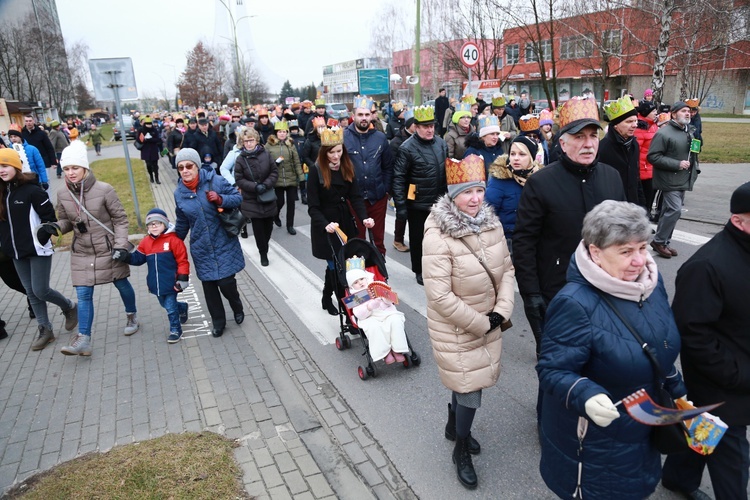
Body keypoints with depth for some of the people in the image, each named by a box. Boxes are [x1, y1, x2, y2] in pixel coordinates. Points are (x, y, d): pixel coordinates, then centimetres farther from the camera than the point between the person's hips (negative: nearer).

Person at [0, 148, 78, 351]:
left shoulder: (32, 190, -12)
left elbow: (50, 218, -10)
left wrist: (43, 236, -20)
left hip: (38, 250, -6)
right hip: (17, 253, 6)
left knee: (40, 291, -4)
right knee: (31, 293, 11)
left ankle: (70, 307, 23)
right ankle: (45, 330, 21)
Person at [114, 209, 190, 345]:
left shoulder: (173, 240, -12)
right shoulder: (145, 243, 4)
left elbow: (182, 260, -12)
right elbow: (137, 258, 8)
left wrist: (183, 278, -16)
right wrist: (124, 256, -10)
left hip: (171, 282, -6)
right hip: (156, 284, 6)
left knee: (170, 306, 1)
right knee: (165, 304, 22)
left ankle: (175, 330, 18)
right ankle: (182, 308, 50)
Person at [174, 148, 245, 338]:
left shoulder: (215, 181, -11)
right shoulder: (179, 193, 1)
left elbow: (238, 197, -5)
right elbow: (182, 223, 13)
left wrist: (220, 199, -24)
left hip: (224, 244, -3)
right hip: (201, 249, 3)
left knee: (226, 283, -5)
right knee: (209, 287, 9)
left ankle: (238, 308, 29)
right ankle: (218, 322, 31)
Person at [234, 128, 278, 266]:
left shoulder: (266, 154, -4)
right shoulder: (240, 159, -8)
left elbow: (274, 171, -1)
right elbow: (239, 180, -7)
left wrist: (266, 185, -16)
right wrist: (255, 186, -20)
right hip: (252, 200, -2)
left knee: (268, 225, 12)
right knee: (258, 228, -1)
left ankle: (264, 246, 38)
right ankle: (263, 253, 13)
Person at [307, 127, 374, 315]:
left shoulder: (348, 167, 2)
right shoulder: (316, 171, -13)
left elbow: (356, 197, -3)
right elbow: (313, 206, -14)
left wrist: (364, 217, -20)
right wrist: (325, 224, -31)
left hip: (345, 222, 5)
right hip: (325, 226, -5)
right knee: (335, 265, -1)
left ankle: (327, 298, 29)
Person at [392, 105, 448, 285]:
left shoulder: (441, 144, 4)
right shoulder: (407, 148, -13)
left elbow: (447, 171, 14)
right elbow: (398, 178, -13)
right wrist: (400, 205, -17)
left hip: (438, 201, 5)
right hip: (417, 203, -4)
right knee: (418, 238, 10)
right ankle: (419, 271, 28)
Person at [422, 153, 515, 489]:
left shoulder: (491, 224, -5)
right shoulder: (438, 237, -25)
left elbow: (506, 269, 3)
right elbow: (439, 296, -26)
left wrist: (501, 312, -9)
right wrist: (479, 323, -18)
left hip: (489, 322, 6)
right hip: (456, 329, -6)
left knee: (467, 380, 22)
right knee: (470, 389, 4)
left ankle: (453, 426, 51)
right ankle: (461, 450, 31)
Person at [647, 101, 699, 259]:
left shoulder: (689, 132, 14)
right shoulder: (664, 133, -13)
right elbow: (653, 157, -19)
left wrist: (694, 169, 16)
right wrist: (677, 164, -20)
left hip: (683, 180, 8)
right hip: (669, 180, -8)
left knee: (669, 211, 12)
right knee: (675, 211, -13)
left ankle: (664, 242, 20)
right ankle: (658, 241, 1)